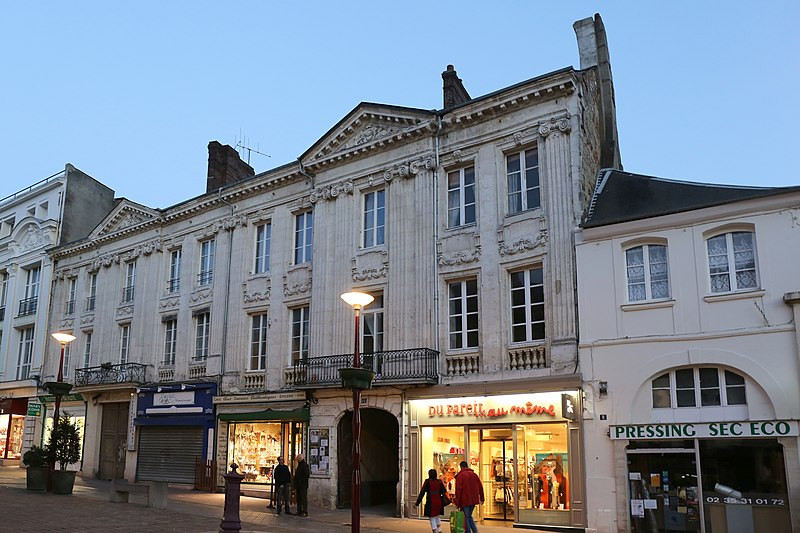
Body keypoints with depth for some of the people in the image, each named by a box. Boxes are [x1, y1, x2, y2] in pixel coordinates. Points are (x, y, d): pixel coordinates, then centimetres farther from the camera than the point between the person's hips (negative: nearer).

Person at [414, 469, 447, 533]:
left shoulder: (427, 482, -5)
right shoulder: (439, 482, 5)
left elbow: (422, 493, -7)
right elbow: (444, 492, 4)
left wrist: (417, 503, -4)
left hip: (431, 503, -4)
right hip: (439, 502, 4)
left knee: (432, 518, 7)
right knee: (437, 516, 26)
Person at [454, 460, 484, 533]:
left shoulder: (460, 475, -8)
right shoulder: (474, 474, 9)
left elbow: (458, 489, -12)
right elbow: (480, 487, 11)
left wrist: (457, 502, -8)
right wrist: (482, 498, 17)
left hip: (465, 500, -6)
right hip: (474, 500, 6)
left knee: (466, 517, 5)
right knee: (469, 515, 19)